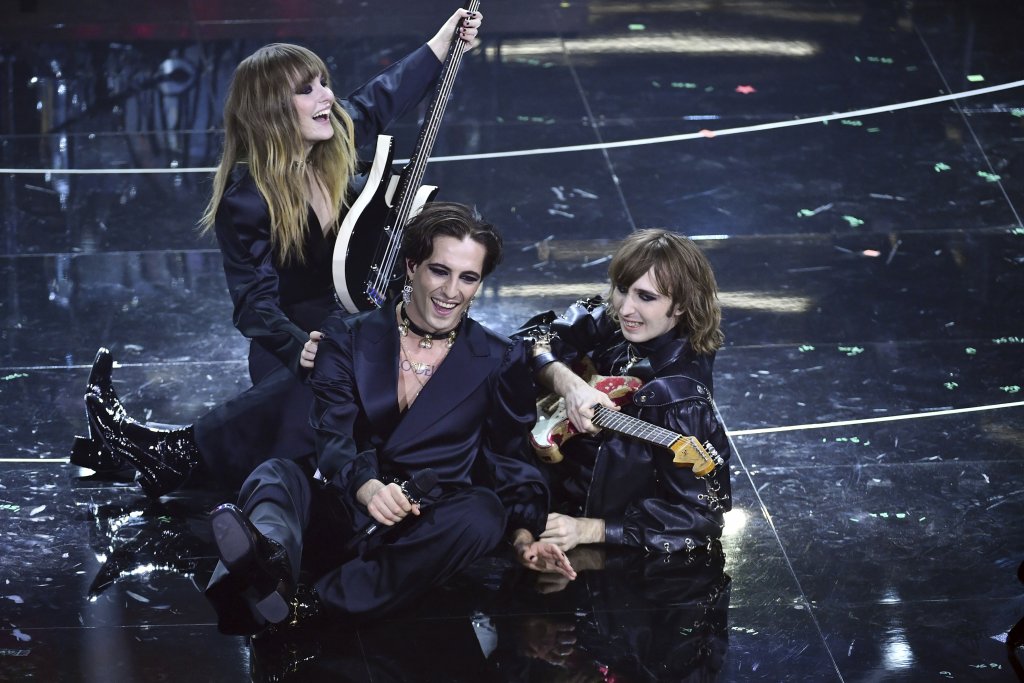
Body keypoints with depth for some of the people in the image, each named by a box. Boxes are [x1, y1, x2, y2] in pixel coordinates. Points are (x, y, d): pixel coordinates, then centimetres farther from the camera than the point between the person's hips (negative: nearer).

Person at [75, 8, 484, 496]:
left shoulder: (340, 138, 2)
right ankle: (176, 450, -26)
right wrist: (299, 348, -38)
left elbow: (386, 92, 23)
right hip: (289, 347, -6)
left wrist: (448, 37, 23)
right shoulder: (247, 201, -15)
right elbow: (255, 300, -20)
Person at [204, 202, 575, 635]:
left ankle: (305, 606, -44)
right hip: (339, 514, 0)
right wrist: (366, 488, -26)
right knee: (276, 473, -30)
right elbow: (330, 433, -4)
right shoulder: (348, 336, 10)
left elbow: (513, 460, 15)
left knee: (482, 513, -34)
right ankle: (268, 560, -68)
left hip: (420, 534, 0)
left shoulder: (500, 362, 13)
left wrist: (524, 535, -6)